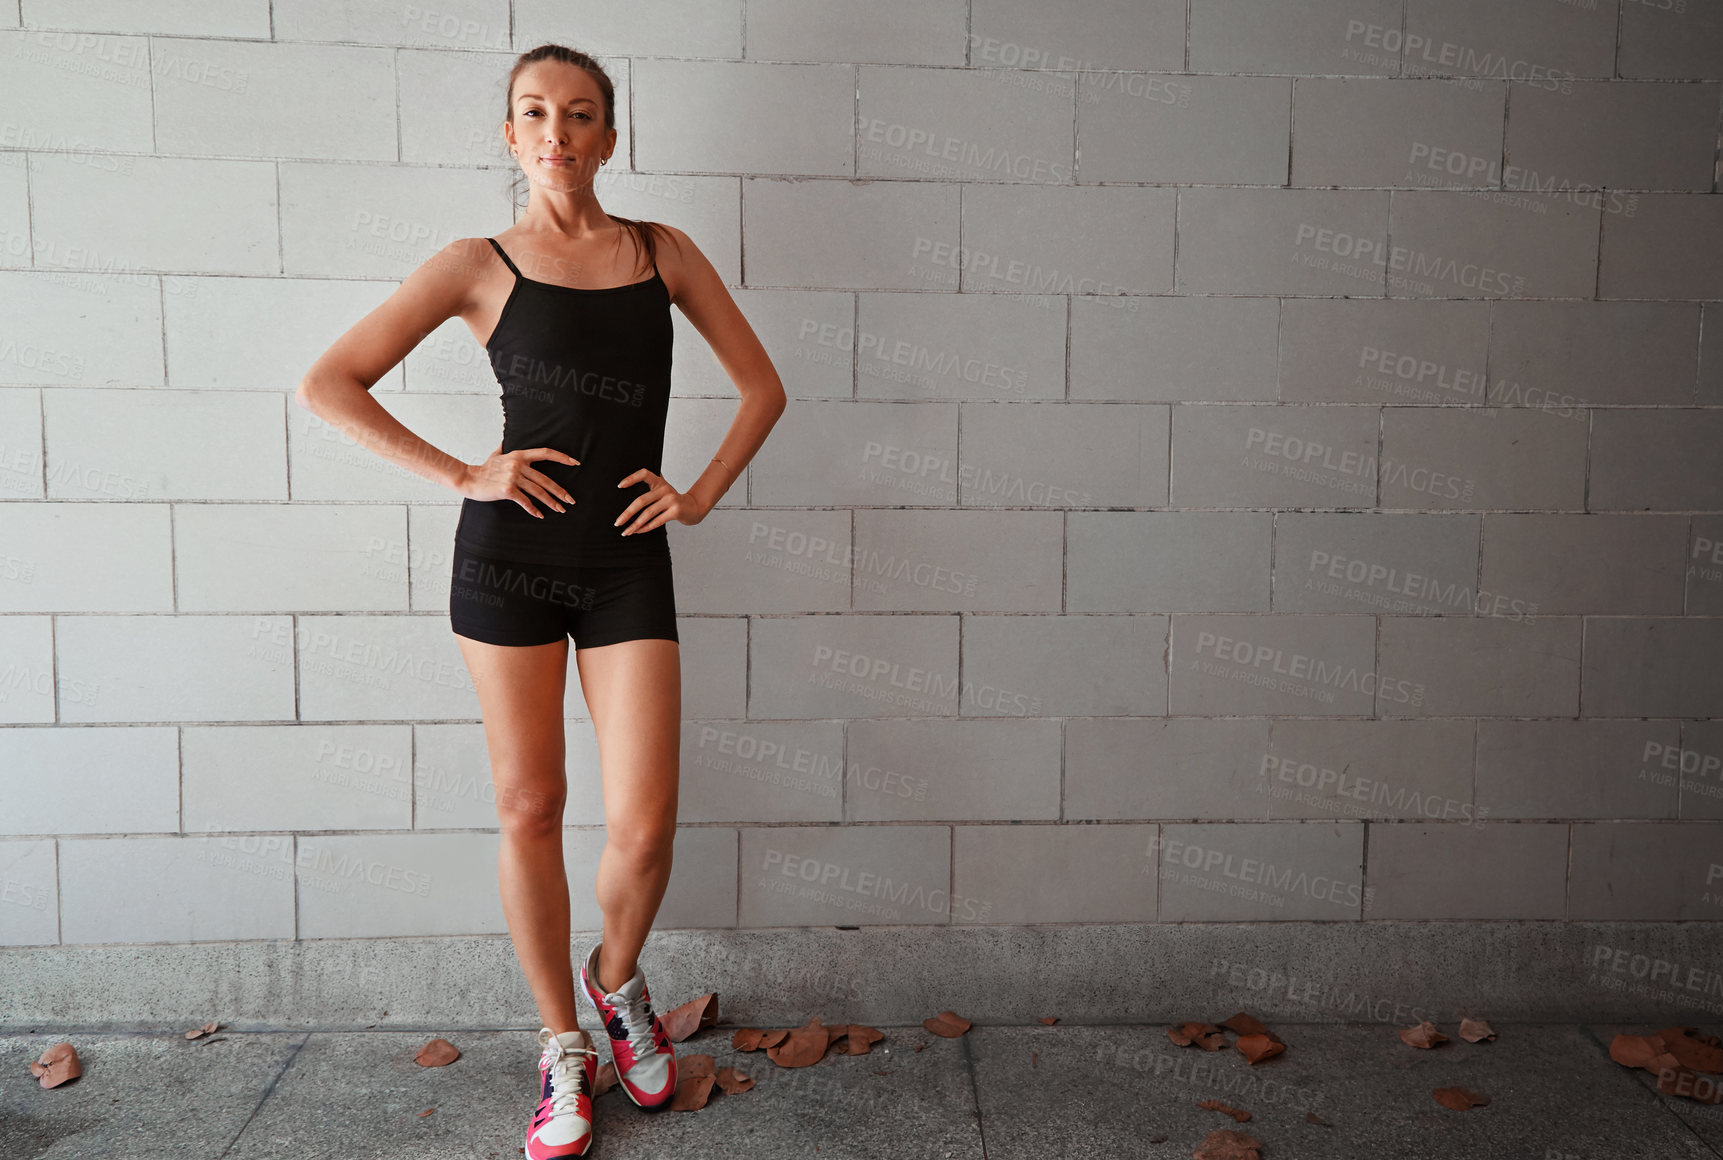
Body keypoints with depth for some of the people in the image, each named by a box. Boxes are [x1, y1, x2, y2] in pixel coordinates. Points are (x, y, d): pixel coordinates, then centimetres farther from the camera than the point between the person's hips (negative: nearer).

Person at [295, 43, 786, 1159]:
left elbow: (763, 385, 14)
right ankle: (563, 1044, 26)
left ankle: (617, 978, 30)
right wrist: (462, 474, -4)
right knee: (530, 809, 7)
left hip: (629, 563, 1)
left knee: (645, 825, -4)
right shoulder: (482, 264, 3)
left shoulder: (665, 252, 9)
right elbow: (329, 383, 1)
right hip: (512, 552, -1)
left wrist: (703, 493, 4)